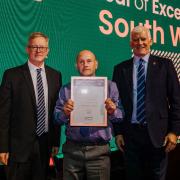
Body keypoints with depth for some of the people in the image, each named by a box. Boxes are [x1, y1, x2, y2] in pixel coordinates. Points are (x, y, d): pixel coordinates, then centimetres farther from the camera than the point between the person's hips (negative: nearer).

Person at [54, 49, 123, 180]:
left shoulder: (110, 86, 7)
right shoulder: (66, 89, 8)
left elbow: (120, 116, 5)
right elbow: (57, 118, 5)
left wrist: (112, 111, -16)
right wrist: (65, 113, -16)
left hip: (99, 150, 0)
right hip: (72, 150, 1)